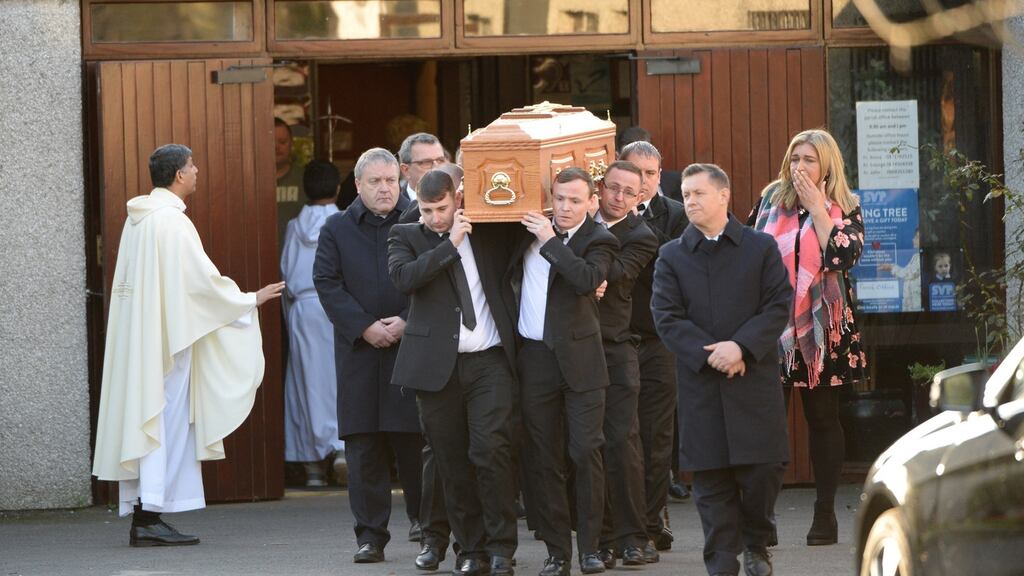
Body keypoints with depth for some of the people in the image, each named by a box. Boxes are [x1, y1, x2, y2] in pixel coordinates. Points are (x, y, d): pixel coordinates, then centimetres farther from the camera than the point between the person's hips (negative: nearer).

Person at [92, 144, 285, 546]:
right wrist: (250, 300, -2)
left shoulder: (137, 219, 12)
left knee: (145, 419, 10)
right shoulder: (172, 222, -15)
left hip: (138, 336, 9)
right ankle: (149, 517, -9)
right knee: (165, 419, -6)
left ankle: (142, 513, 10)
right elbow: (202, 281, -15)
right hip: (168, 333, -9)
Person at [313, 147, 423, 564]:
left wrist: (409, 323, -12)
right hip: (359, 353, 2)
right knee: (363, 448, 1)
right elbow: (327, 283, 2)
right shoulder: (337, 229, 9)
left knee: (414, 443, -2)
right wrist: (364, 327, -9)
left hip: (413, 346, -2)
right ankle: (370, 535, 6)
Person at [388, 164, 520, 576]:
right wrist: (450, 244, -13)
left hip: (489, 361, 0)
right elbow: (403, 276, -13)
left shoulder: (487, 233, 11)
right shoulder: (406, 237, 7)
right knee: (452, 462, 3)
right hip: (437, 367, 0)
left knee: (491, 450, -13)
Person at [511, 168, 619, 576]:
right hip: (534, 357, 4)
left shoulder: (597, 240, -3)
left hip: (579, 358, -4)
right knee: (543, 458, 4)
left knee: (586, 451, -4)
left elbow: (587, 279, -21)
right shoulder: (531, 229, 10)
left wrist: (550, 241, -18)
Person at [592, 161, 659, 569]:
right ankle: (602, 536, 7)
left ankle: (631, 536, 1)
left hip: (614, 348, -2)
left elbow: (613, 274, -15)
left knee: (622, 442, -7)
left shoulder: (640, 237, 1)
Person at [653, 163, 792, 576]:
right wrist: (708, 355, -14)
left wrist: (741, 347, -15)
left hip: (755, 381, -1)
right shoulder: (672, 256, 8)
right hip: (700, 385, 1)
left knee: (764, 468, -4)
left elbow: (779, 306, -2)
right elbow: (667, 317, -1)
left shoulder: (761, 248, 6)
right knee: (711, 479, 0)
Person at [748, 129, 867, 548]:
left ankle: (825, 513, 10)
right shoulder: (770, 201, 9)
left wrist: (817, 207, -13)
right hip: (770, 325, 2)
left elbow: (845, 255, -15)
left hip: (821, 327, -2)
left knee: (823, 418, 4)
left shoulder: (845, 208, 2)